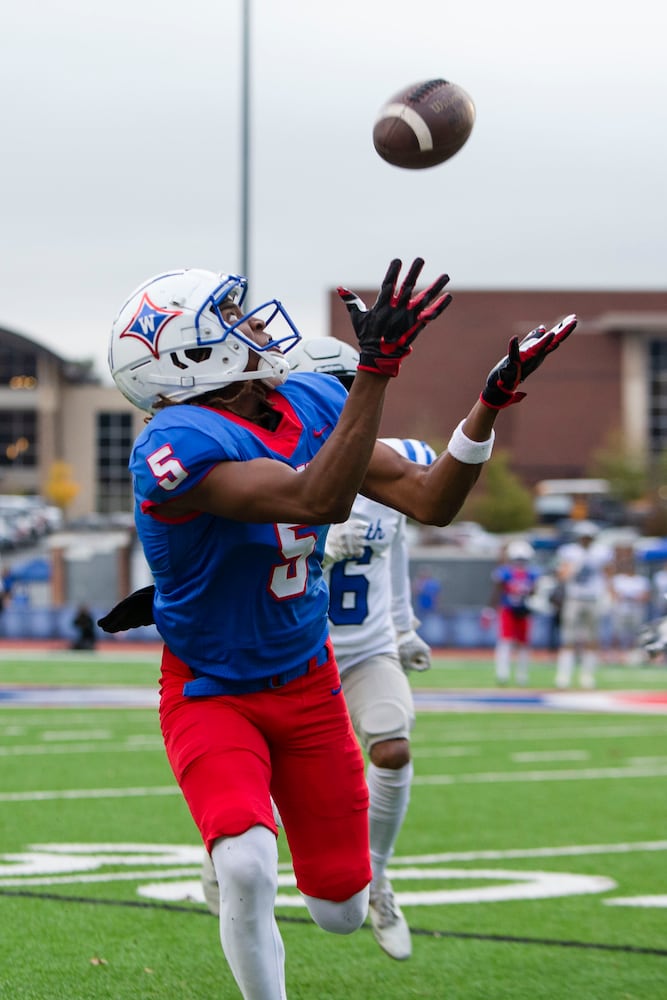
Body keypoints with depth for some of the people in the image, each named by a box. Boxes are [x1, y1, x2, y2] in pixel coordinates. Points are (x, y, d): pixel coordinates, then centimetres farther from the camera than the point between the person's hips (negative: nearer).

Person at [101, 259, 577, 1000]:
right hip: (212, 693, -6)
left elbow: (427, 501, -3)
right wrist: (378, 368, -47)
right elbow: (316, 501, -41)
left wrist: (491, 402, -16)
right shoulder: (177, 445, -28)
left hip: (307, 683, 6)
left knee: (341, 910, 10)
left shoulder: (313, 406, -5)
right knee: (247, 870, -30)